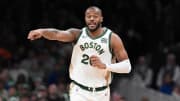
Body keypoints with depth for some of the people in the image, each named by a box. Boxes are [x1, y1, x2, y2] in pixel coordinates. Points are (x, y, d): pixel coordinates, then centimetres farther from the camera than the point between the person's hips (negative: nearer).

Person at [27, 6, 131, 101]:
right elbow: (58, 34, -24)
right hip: (79, 91, 0)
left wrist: (105, 66, -24)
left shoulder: (112, 38, -6)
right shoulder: (77, 34, -2)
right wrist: (42, 31, -45)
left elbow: (127, 66, -9)